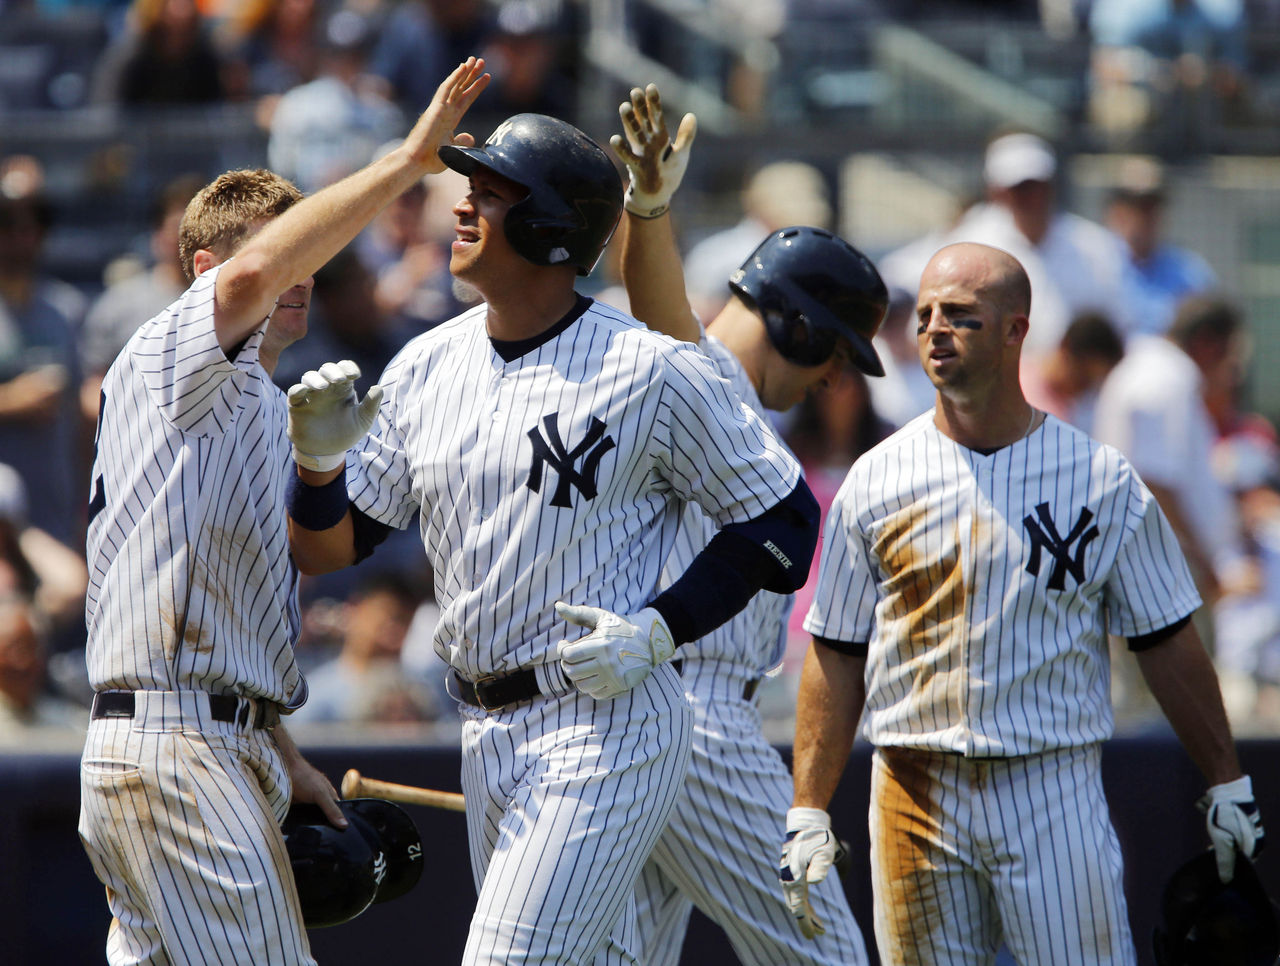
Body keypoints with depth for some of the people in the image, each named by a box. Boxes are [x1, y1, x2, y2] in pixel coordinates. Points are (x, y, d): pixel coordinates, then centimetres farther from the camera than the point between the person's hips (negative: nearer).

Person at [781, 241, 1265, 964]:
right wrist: (808, 811, 1)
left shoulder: (1102, 479, 2)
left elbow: (1166, 639, 7)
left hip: (1056, 794, -2)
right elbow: (836, 654, 6)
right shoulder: (877, 480, 5)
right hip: (917, 794, 2)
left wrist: (1229, 784, 7)